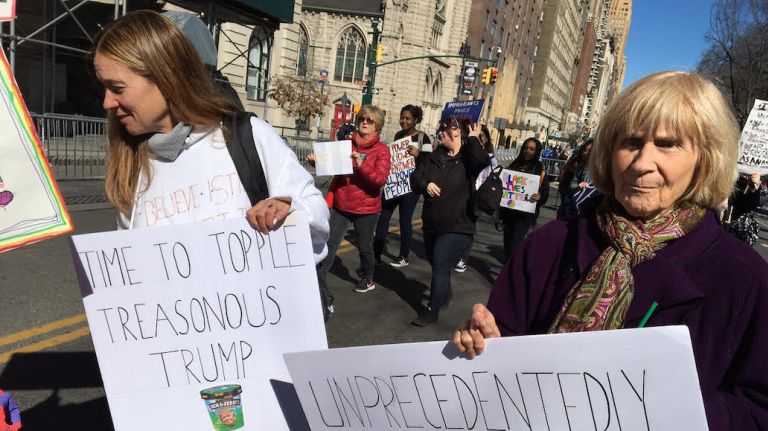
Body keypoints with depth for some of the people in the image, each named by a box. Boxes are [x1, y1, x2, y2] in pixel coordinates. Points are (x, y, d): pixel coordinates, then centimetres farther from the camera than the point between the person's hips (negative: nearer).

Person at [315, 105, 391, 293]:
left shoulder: (382, 150, -7)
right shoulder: (348, 144, 7)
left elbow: (381, 179, -18)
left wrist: (362, 165, -30)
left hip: (366, 208, -3)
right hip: (341, 205, 3)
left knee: (364, 247, 12)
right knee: (330, 243, 1)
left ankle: (367, 279, 34)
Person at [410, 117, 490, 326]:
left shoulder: (467, 159, -9)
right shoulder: (434, 157, 6)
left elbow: (484, 161, -32)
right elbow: (415, 178, 5)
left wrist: (472, 138, -20)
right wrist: (425, 184, -16)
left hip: (456, 226, -6)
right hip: (431, 224, 7)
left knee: (441, 267, -7)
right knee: (436, 264, 22)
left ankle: (432, 310, 5)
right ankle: (445, 292, 49)